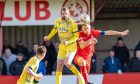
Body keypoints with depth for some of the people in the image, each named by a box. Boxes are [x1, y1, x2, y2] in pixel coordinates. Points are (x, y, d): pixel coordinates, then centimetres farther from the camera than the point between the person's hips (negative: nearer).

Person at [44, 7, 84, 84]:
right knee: (59, 65, 3)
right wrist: (48, 37, 13)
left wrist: (68, 42, -25)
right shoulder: (57, 22, 0)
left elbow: (76, 36, -13)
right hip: (62, 46, 5)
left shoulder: (72, 23, -15)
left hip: (72, 45, -5)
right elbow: (55, 30, 21)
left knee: (67, 63, -24)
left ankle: (80, 77, -8)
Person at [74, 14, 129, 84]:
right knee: (82, 62, -37)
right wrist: (90, 40, -47)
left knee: (87, 72, 13)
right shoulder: (80, 34, -18)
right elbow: (82, 46, -33)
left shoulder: (93, 32, -7)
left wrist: (120, 33, -1)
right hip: (80, 56, -6)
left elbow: (107, 33, -3)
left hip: (88, 57, 6)